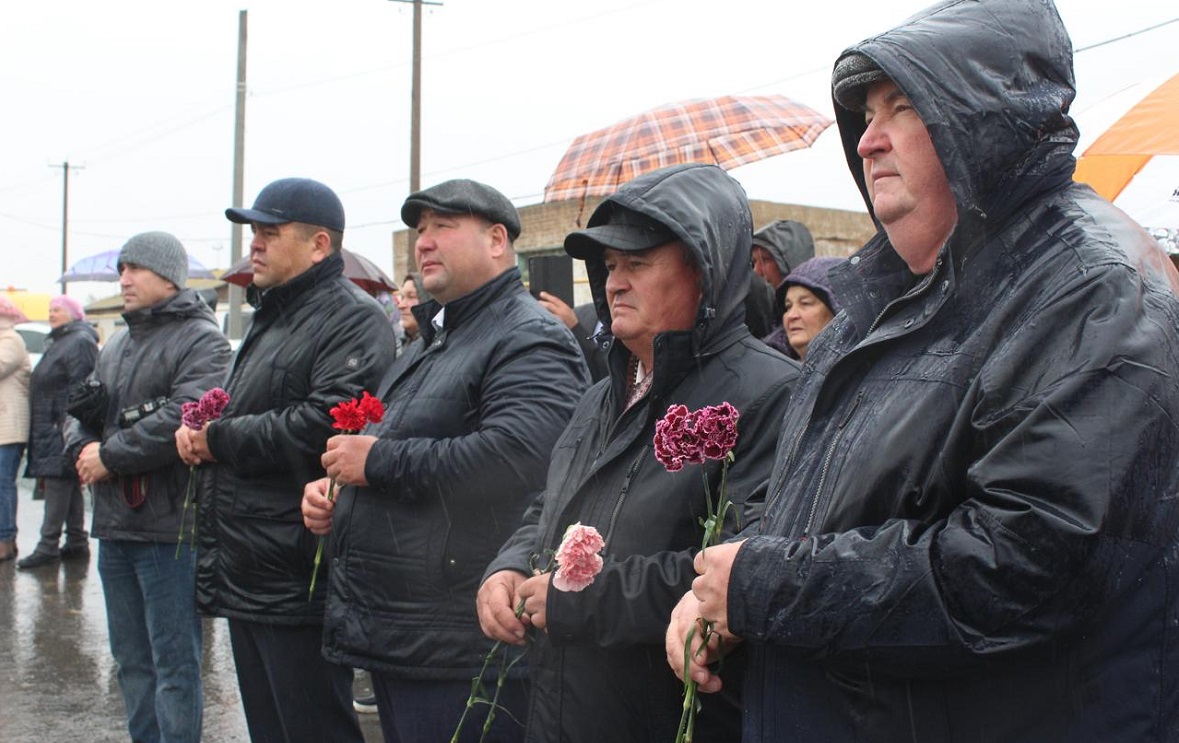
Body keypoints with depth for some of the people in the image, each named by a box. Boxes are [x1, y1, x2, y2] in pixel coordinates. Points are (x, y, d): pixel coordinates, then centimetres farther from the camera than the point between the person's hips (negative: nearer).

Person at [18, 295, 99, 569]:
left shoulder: (80, 342, -10)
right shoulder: (59, 342, 23)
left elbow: (81, 389, -20)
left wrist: (68, 424, -25)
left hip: (63, 429, -11)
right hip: (53, 430, 11)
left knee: (57, 484, -9)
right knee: (70, 487, 11)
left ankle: (48, 546, -8)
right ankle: (77, 543, 16)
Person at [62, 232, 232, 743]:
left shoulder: (201, 340, -8)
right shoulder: (116, 346, 18)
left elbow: (183, 418, -22)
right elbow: (81, 409, 19)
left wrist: (109, 456, -15)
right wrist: (83, 447, -4)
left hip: (168, 525, -8)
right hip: (113, 524, 8)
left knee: (173, 661, 0)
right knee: (130, 657, 17)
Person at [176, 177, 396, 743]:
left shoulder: (352, 318, -14)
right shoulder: (272, 317, 19)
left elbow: (325, 423, -27)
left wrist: (220, 440, -15)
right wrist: (200, 427, 4)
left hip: (297, 584, -10)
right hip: (246, 574, 10)